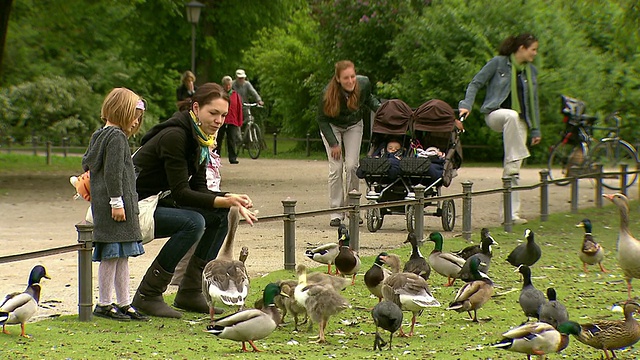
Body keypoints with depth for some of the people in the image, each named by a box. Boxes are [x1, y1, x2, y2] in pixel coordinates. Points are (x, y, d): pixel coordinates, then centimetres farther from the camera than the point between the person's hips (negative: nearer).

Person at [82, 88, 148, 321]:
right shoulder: (117, 137, -13)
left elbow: (86, 163, 24)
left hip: (102, 204, 11)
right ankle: (104, 304, -1)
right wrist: (116, 201, -18)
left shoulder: (99, 136, 18)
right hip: (114, 205, -11)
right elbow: (113, 172, -19)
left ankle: (123, 303, 16)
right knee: (112, 255, -6)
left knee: (122, 257, 12)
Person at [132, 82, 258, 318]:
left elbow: (199, 189, 4)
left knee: (222, 215, 1)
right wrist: (226, 201, -30)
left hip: (163, 203, 9)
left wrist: (232, 200, -13)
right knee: (193, 222, -29)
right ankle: (148, 296, -20)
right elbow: (181, 193, -25)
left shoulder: (201, 139, 5)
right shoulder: (174, 136, -23)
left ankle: (190, 291, 4)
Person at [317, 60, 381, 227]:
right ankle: (336, 212, -3)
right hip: (332, 127, -2)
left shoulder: (363, 83, -26)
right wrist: (333, 144, -19)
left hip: (354, 125, 2)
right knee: (336, 168, -11)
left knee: (352, 165, -10)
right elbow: (322, 120, -17)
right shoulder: (328, 94, -33)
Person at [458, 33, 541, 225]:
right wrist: (466, 105, -14)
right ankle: (513, 161, -39)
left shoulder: (531, 72, 15)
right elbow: (475, 83, 0)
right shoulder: (499, 63, -2)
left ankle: (511, 213, -2)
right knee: (512, 115, -42)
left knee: (513, 172, -3)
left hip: (520, 122, 5)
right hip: (495, 114, -5)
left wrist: (536, 130, 17)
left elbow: (533, 102, 21)